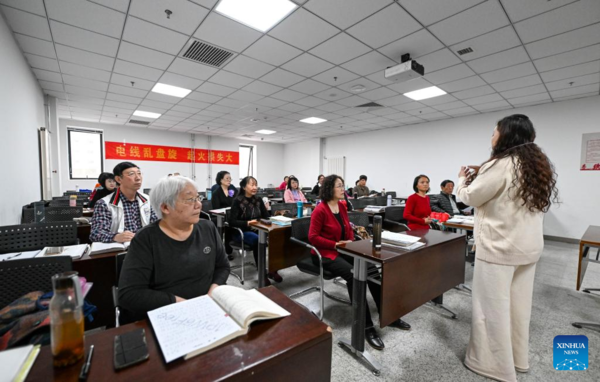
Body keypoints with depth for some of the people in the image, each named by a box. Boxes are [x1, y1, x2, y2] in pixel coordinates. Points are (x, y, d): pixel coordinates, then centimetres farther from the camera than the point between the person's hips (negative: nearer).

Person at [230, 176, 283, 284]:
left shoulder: (258, 200, 8)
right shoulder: (237, 201, -7)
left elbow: (267, 217, 7)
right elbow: (232, 221, -15)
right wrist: (247, 223, -29)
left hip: (257, 230, 4)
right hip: (242, 231, -4)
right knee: (257, 240, -36)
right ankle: (262, 273, -23)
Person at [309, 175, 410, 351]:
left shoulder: (342, 206, 8)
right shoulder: (320, 210, -16)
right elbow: (313, 237, -17)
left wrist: (350, 241, -3)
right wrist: (336, 244, -20)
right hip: (326, 253, -7)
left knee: (372, 269, -13)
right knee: (353, 275, -30)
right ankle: (366, 326, -18)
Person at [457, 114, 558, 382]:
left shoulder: (501, 164, -18)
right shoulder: (538, 164, 9)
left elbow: (470, 197, -9)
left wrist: (462, 180, 10)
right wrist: (483, 175, 17)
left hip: (499, 247, -9)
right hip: (528, 246, 9)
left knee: (493, 307, 5)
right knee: (518, 304, 19)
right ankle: (518, 358, 35)